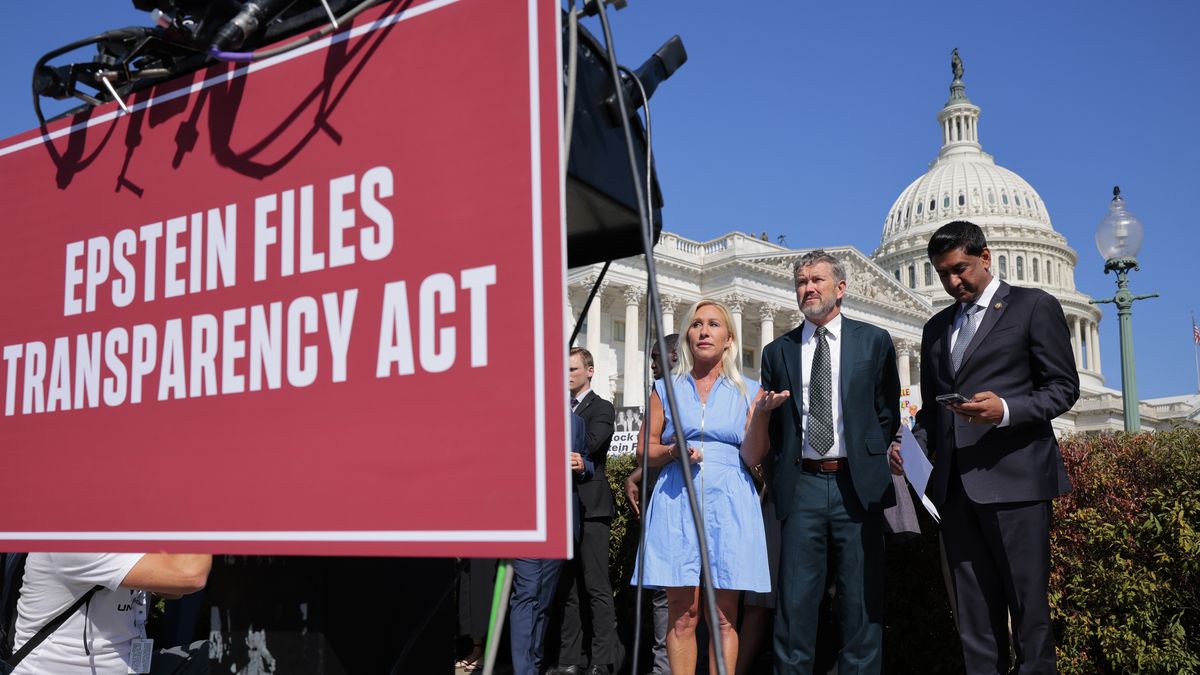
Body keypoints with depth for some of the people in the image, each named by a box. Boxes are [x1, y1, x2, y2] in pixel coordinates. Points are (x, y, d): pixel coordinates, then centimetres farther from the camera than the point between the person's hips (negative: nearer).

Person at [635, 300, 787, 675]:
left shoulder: (747, 391, 11)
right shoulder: (666, 389, 12)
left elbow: (752, 453, 1)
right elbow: (645, 454, 10)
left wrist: (762, 413, -16)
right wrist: (673, 451, -10)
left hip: (729, 505, 0)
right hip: (677, 503, 0)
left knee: (724, 617, -1)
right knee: (682, 615, -2)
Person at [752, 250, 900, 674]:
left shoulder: (875, 341, 7)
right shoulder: (778, 352, 12)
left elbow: (888, 413, 9)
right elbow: (770, 423, 13)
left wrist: (867, 462, 2)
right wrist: (781, 472, 4)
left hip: (857, 485, -1)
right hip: (802, 486, 1)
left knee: (861, 602, 3)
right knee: (795, 603, 1)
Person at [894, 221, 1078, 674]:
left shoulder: (1034, 306, 4)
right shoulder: (936, 327, 21)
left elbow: (1063, 388, -1)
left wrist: (1005, 410, -18)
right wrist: (915, 447, 4)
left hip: (1014, 478, -5)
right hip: (954, 484, 5)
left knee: (1028, 607, -1)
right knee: (974, 615, 6)